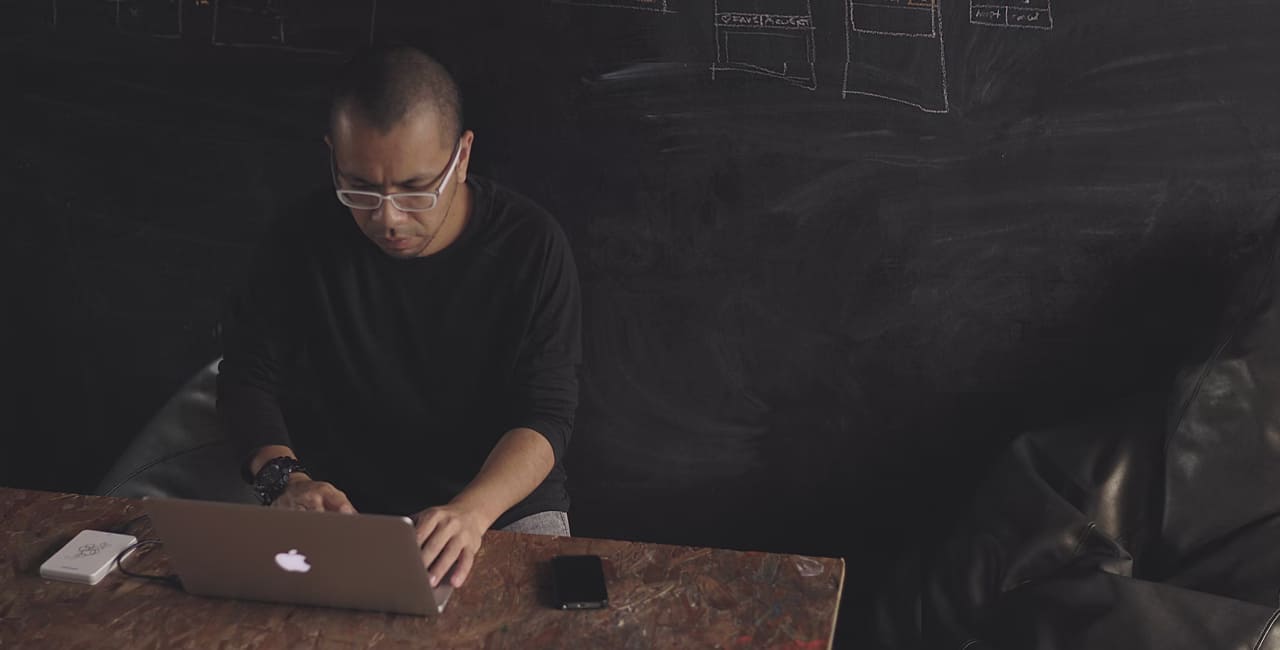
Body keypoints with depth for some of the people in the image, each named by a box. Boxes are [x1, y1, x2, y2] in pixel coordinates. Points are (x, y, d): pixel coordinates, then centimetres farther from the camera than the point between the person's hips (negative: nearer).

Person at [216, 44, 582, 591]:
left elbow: (545, 416, -15)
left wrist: (471, 513, -36)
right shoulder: (304, 239, -7)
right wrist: (285, 478, -23)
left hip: (505, 506, -1)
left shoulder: (531, 245, -11)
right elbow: (247, 375, -1)